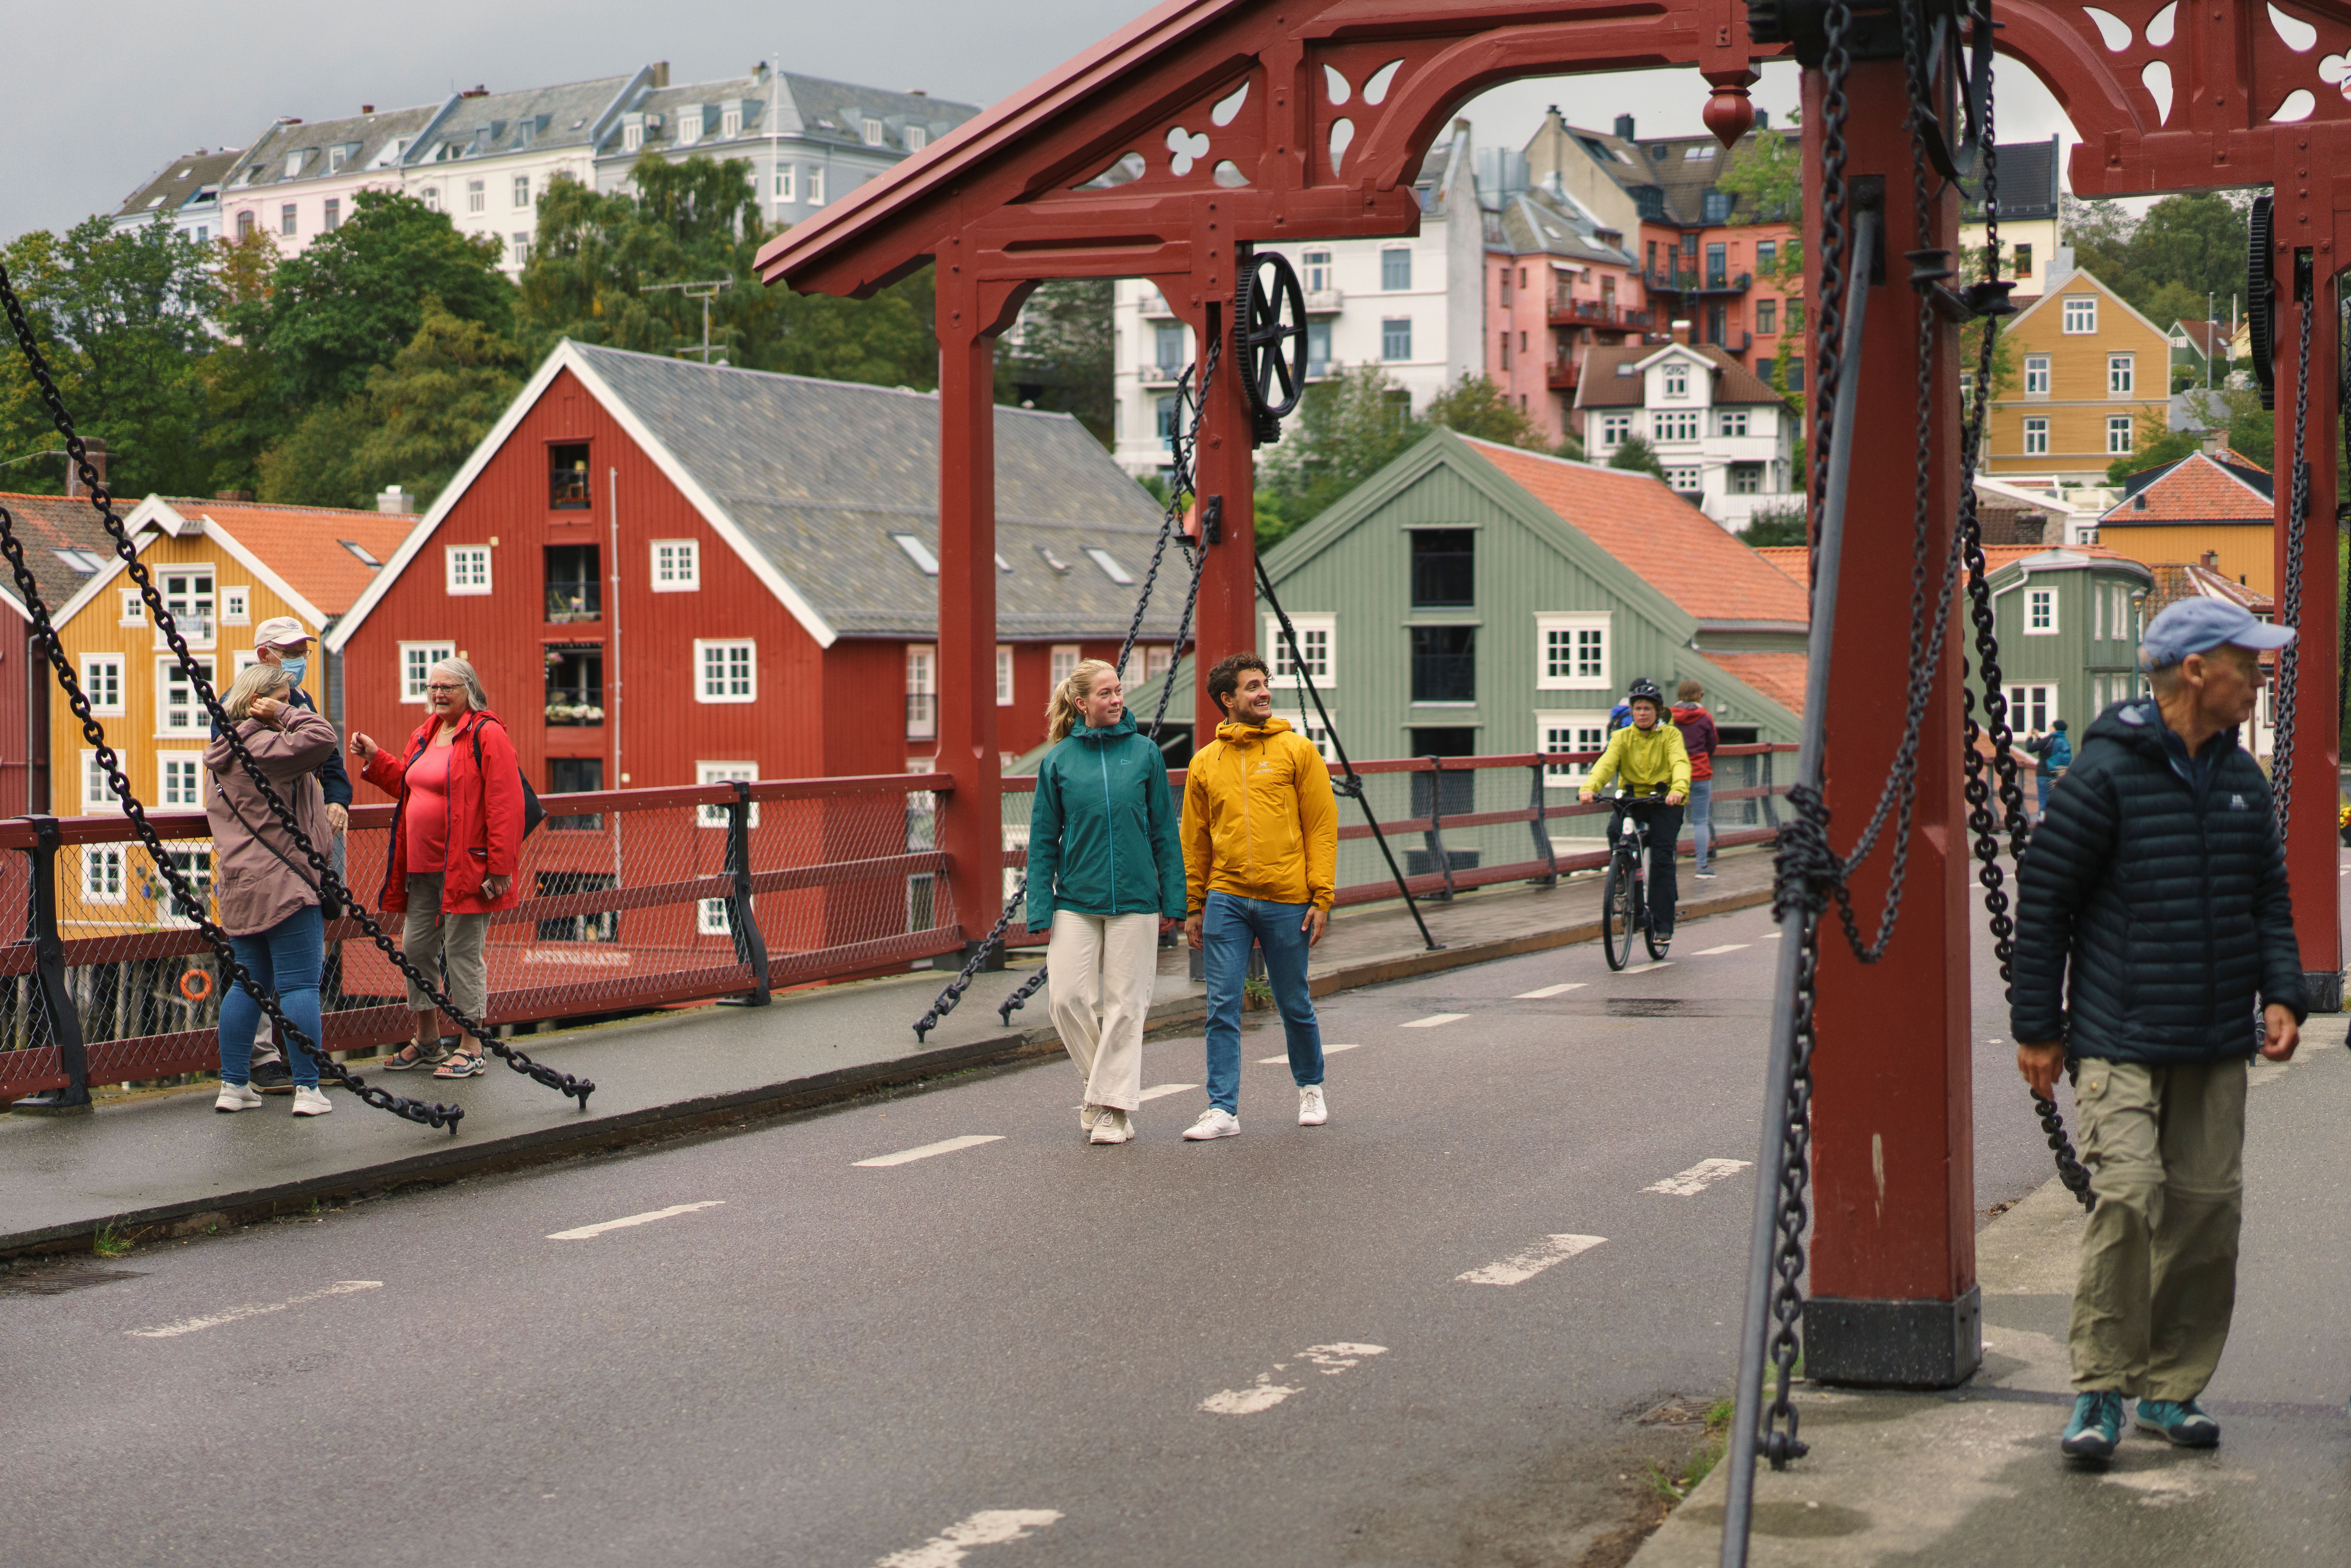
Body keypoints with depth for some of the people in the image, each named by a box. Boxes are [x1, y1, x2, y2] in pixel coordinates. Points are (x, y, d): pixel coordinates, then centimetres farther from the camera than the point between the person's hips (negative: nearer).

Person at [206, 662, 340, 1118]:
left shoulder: (223, 753, 16)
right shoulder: (263, 747, -14)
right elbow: (322, 737, -25)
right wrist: (284, 714, -12)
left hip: (240, 890, 9)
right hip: (284, 887, -9)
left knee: (249, 984, 13)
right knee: (299, 985, -5)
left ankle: (233, 1085, 14)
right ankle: (307, 1089, -5)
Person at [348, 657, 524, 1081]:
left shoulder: (486, 735, -11)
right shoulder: (425, 735, 15)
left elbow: (505, 804, -16)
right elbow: (406, 783, 29)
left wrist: (500, 867, -20)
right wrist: (375, 759, 14)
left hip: (466, 867, -9)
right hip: (422, 867, 9)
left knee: (462, 950, -4)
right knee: (416, 947, 12)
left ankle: (471, 1047, 4)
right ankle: (427, 1039, 25)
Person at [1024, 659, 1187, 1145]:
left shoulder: (1145, 753, 2)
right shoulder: (1058, 761, 2)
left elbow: (1164, 832, 5)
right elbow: (1043, 841, 4)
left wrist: (1173, 902, 1)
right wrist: (1041, 912, -3)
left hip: (1135, 900, 0)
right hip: (1075, 900, 0)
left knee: (1125, 1005, 2)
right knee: (1068, 998, -5)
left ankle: (1115, 1106, 10)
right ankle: (1105, 1080, 18)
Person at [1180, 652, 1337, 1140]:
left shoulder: (1298, 751, 1)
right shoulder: (1205, 763, 8)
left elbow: (1322, 829, -1)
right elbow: (1195, 841, 13)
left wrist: (1322, 899, -8)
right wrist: (1193, 907, 9)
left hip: (1287, 902, -1)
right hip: (1225, 900, 2)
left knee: (1294, 1005, 11)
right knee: (1223, 1007, -4)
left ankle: (1311, 1088, 33)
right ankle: (1223, 1110, -1)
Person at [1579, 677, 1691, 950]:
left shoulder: (1670, 735, -1)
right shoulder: (1622, 737, 4)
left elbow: (1680, 763, -18)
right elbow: (1607, 763, -13)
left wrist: (1679, 789, -40)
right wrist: (1589, 787, -33)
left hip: (1665, 802, -2)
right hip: (1632, 799, 2)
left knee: (1661, 859, -12)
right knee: (1615, 830, -29)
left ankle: (1663, 925, -6)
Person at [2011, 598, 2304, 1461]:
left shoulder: (2243, 780, 11)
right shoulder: (2107, 773, -10)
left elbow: (2269, 897, 20)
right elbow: (2042, 898, -6)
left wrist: (2281, 994, 4)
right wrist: (2036, 1028, -4)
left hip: (2217, 1048, 6)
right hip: (2120, 1041, -6)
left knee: (2209, 1206, 4)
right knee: (2128, 1194, -17)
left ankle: (2172, 1387, 19)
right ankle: (2099, 1389, -4)